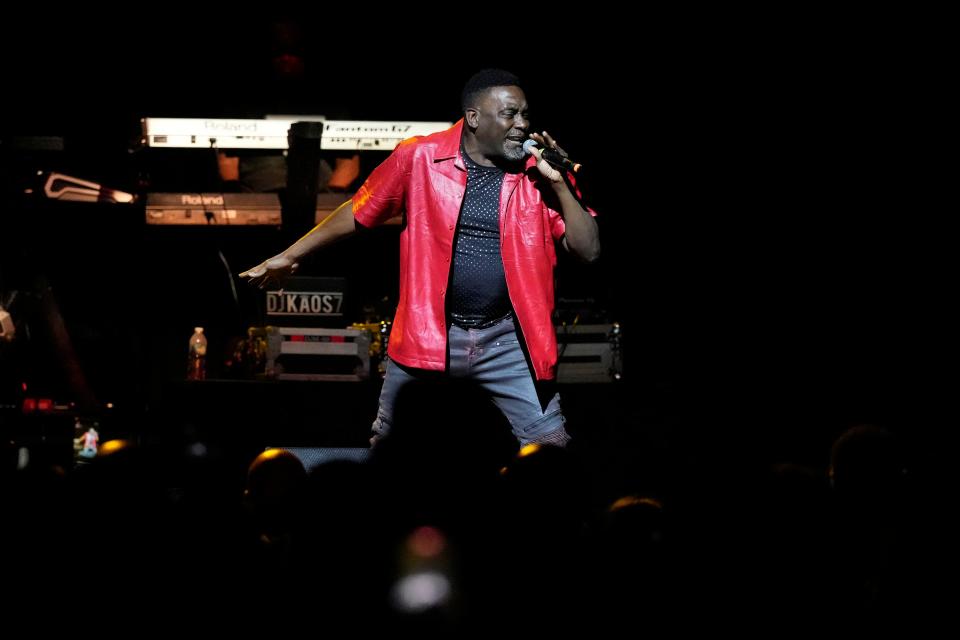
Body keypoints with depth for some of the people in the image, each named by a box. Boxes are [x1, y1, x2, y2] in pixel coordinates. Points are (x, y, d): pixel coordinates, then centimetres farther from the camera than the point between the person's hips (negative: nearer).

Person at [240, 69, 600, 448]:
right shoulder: (419, 158, -7)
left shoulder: (539, 171, -4)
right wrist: (290, 256, 10)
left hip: (506, 340, 1)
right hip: (427, 334, 0)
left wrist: (559, 183, -15)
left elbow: (589, 251, -5)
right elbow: (358, 212, 5)